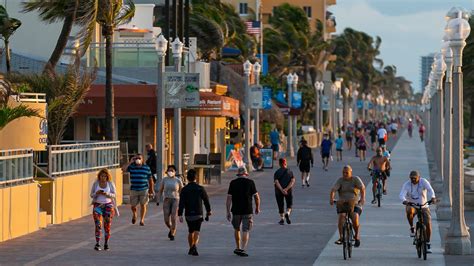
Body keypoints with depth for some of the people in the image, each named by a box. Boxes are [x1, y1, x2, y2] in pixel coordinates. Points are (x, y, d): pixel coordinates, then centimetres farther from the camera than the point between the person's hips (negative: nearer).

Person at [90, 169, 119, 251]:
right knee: (98, 225, -13)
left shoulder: (110, 183, -2)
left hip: (108, 205, 0)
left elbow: (113, 195, -4)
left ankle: (106, 243, 14)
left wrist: (106, 194, -23)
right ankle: (97, 244, -17)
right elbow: (92, 195, 4)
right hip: (98, 205, 0)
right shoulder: (95, 183, 0)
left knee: (107, 225, 0)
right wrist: (97, 193, -18)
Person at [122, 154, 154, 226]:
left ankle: (142, 220, 8)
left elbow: (150, 179, 7)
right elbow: (123, 169, -14)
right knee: (133, 205, 6)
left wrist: (152, 190, 6)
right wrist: (130, 162, -13)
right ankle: (134, 215, 37)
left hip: (144, 190, -1)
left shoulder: (146, 168, 3)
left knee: (143, 205, -2)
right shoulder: (131, 167, 3)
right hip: (134, 190, 1)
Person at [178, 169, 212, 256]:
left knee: (190, 232, 18)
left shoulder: (184, 189, -2)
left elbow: (181, 203, -10)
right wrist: (208, 211, 21)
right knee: (196, 232, -7)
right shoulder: (200, 189, -1)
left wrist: (180, 215, -12)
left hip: (188, 214, 1)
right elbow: (206, 201, 6)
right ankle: (194, 246, -30)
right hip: (198, 214, -1)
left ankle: (191, 249, 26)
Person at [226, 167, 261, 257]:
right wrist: (257, 208, 14)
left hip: (236, 210, 2)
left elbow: (229, 198, -1)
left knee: (237, 229, 20)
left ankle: (238, 248, 27)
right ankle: (243, 249, -11)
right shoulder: (250, 182, -2)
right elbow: (256, 197, -1)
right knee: (246, 231, 0)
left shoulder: (233, 183, 2)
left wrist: (228, 212, 3)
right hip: (247, 211, -2)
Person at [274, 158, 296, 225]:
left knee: (280, 205, 11)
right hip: (289, 191, 0)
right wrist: (287, 189, -17)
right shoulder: (290, 171, 1)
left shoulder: (277, 172, -3)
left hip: (279, 191, 0)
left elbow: (276, 182, -16)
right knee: (289, 204, 12)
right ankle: (287, 213, -15)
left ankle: (282, 219, 11)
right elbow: (293, 181, -10)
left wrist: (281, 189, -23)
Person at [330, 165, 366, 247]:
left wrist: (362, 198, -33)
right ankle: (341, 237, -27)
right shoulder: (340, 180, 3)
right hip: (342, 203, 1)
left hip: (355, 204, -1)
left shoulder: (356, 179, 0)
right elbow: (333, 189, -10)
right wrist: (331, 198, -30)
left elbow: (362, 188, -15)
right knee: (341, 216, -26)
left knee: (355, 217, -24)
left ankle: (357, 236, -1)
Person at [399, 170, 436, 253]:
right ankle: (412, 228, -13)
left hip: (423, 206, 1)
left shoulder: (423, 182, -12)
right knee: (409, 211, -37)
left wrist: (432, 197, -51)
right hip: (412, 205, 0)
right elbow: (402, 195, -25)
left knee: (428, 224, -13)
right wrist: (404, 201, -49)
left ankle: (428, 244, 3)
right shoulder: (407, 184, -12)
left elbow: (430, 189, -29)